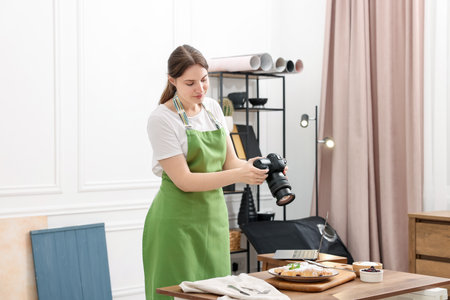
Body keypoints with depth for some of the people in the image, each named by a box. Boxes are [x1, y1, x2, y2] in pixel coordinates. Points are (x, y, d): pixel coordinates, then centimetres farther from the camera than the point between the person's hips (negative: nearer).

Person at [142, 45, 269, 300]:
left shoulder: (213, 108, 6)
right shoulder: (162, 119, -13)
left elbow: (230, 161, 6)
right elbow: (183, 180, -18)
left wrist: (255, 166, -16)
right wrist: (238, 175, -26)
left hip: (213, 217, 6)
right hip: (178, 222, -6)